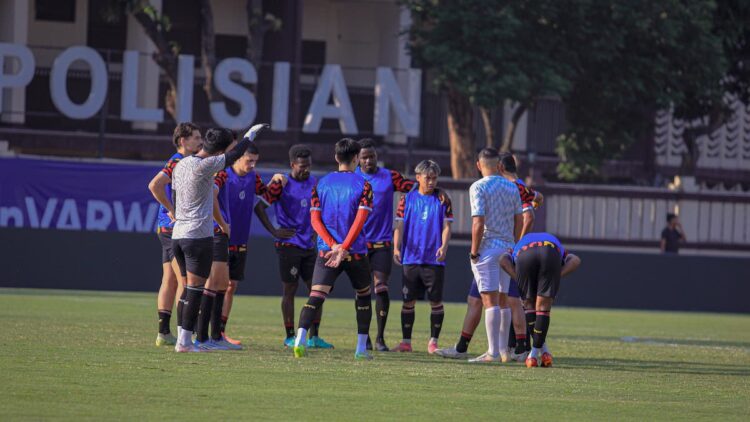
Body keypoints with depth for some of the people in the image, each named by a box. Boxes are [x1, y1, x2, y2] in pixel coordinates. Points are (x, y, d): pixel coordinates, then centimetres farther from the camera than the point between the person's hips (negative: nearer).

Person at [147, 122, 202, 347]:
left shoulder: (185, 162, 16)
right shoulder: (177, 162, -14)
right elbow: (155, 185, -26)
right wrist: (171, 210, -20)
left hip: (170, 228, 10)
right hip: (175, 228, -10)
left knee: (170, 281, 9)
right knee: (185, 281, -9)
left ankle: (164, 333, 11)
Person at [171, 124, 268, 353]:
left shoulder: (180, 165, 11)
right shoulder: (204, 166, -13)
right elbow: (235, 154, -4)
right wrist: (251, 133, 11)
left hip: (178, 235, 8)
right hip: (199, 236, -8)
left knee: (189, 288, 14)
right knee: (195, 289, -3)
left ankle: (184, 338, 12)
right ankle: (184, 341, -4)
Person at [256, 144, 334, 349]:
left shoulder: (314, 183, 9)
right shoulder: (281, 183, -9)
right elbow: (259, 206, -11)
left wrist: (315, 234, 14)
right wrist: (274, 232, -13)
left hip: (309, 246, 6)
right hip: (289, 246, -6)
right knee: (289, 291, -1)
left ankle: (314, 337, 10)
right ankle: (290, 337, 6)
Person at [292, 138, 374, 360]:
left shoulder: (321, 184, 7)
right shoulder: (363, 185, -2)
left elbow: (315, 219, -1)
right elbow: (360, 219, -14)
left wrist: (334, 245, -8)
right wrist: (343, 249, -17)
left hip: (326, 250, 1)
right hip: (356, 251, -1)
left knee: (315, 296, -8)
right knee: (364, 296, 18)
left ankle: (300, 337, -30)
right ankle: (362, 348, 16)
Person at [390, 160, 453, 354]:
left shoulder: (442, 200, 4)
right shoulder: (407, 199, 7)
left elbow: (446, 226, 0)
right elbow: (400, 226, 6)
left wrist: (444, 246, -18)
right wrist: (396, 248, -9)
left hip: (434, 260, -1)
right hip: (411, 258, 1)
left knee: (436, 302, -1)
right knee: (408, 301, 2)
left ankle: (433, 342, 9)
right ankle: (406, 342, 10)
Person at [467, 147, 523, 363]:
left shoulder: (478, 187, -9)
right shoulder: (512, 187, 9)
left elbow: (478, 223, -17)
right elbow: (519, 221, 11)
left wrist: (474, 252, -11)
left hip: (487, 248, -6)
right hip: (507, 247, 6)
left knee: (490, 300, -9)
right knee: (502, 300, 14)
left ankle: (493, 352, -13)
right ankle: (503, 350, 18)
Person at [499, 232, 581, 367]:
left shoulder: (518, 246, 43)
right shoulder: (558, 247, 44)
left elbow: (503, 260, 18)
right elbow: (575, 260, 19)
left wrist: (518, 279, 14)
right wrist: (557, 276, 14)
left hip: (525, 255, 0)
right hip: (550, 254, 0)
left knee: (529, 307, 17)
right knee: (543, 309, 9)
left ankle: (543, 350, 14)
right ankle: (535, 353, 6)